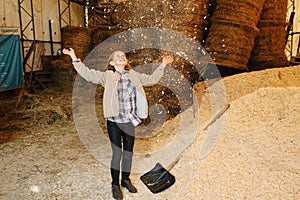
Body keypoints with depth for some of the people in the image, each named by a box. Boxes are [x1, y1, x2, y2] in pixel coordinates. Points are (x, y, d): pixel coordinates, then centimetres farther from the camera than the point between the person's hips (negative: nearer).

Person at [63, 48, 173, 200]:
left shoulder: (134, 75, 9)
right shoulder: (108, 76, -3)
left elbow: (152, 79, 17)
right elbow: (88, 74, -12)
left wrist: (162, 65, 16)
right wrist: (74, 58, -18)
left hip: (130, 122, 4)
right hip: (114, 122, -4)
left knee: (128, 152, 15)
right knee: (117, 153, 4)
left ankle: (126, 180, 37)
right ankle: (115, 184, 26)